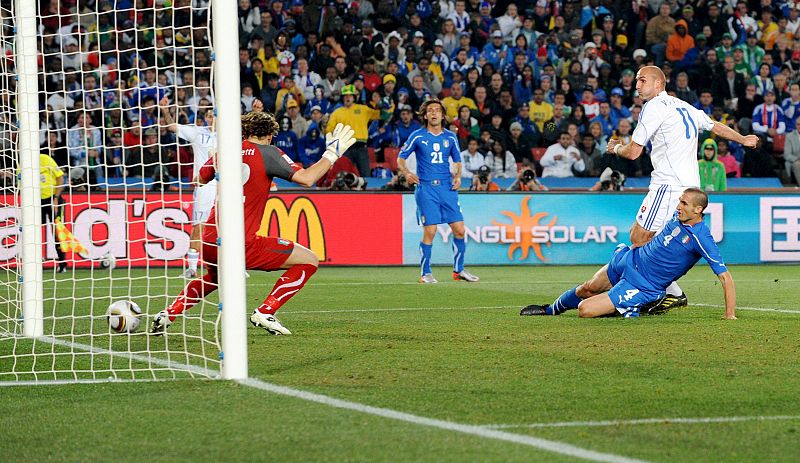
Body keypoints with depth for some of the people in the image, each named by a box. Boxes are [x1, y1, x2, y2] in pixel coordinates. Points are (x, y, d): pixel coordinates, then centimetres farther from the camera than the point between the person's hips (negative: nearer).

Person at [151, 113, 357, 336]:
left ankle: (167, 315, 23)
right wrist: (332, 153, 2)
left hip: (209, 242, 7)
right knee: (309, 261, 3)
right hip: (242, 244, -7)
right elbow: (306, 178, -10)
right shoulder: (266, 152, -3)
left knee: (212, 278, 39)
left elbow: (200, 179, 31)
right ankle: (265, 312, -4)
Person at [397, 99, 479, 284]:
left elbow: (457, 161, 22)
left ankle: (458, 270, 15)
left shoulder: (450, 137, 11)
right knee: (430, 231, -10)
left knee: (459, 230, -1)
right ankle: (425, 273, 3)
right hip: (426, 188, -3)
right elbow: (401, 158, 7)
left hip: (447, 187, 3)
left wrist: (457, 176, 3)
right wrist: (407, 173, -11)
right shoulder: (417, 136, 1)